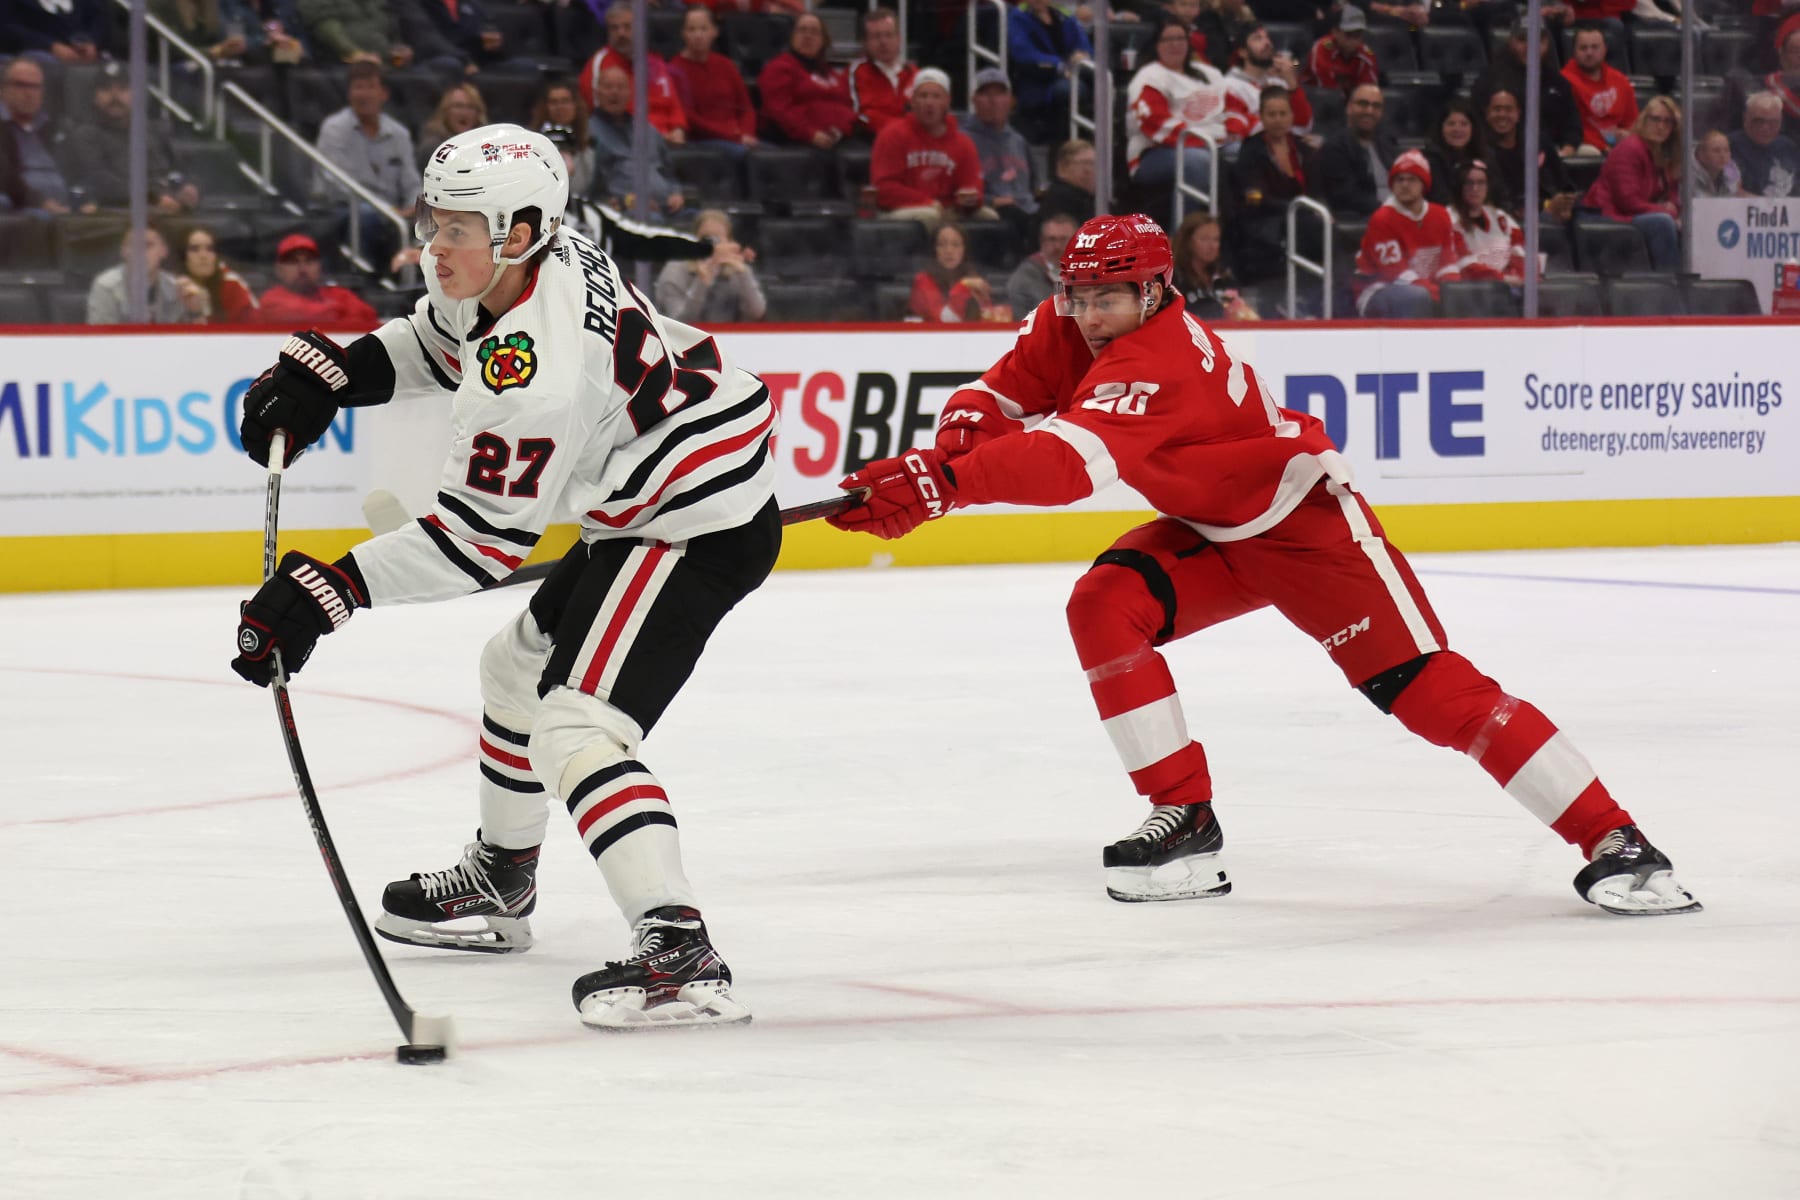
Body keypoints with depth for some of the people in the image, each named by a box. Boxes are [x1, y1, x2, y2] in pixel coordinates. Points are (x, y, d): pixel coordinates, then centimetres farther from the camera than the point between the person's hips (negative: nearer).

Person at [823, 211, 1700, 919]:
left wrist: (937, 483, -58)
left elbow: (1070, 463, -49)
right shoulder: (1067, 330, -7)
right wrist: (959, 431, -27)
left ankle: (1612, 841, -14)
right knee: (1104, 607, -15)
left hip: (1305, 520, -8)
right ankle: (1185, 823, -6)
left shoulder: (1160, 362, -34)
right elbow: (998, 400, -2)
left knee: (1423, 685, -16)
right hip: (1209, 533, 8)